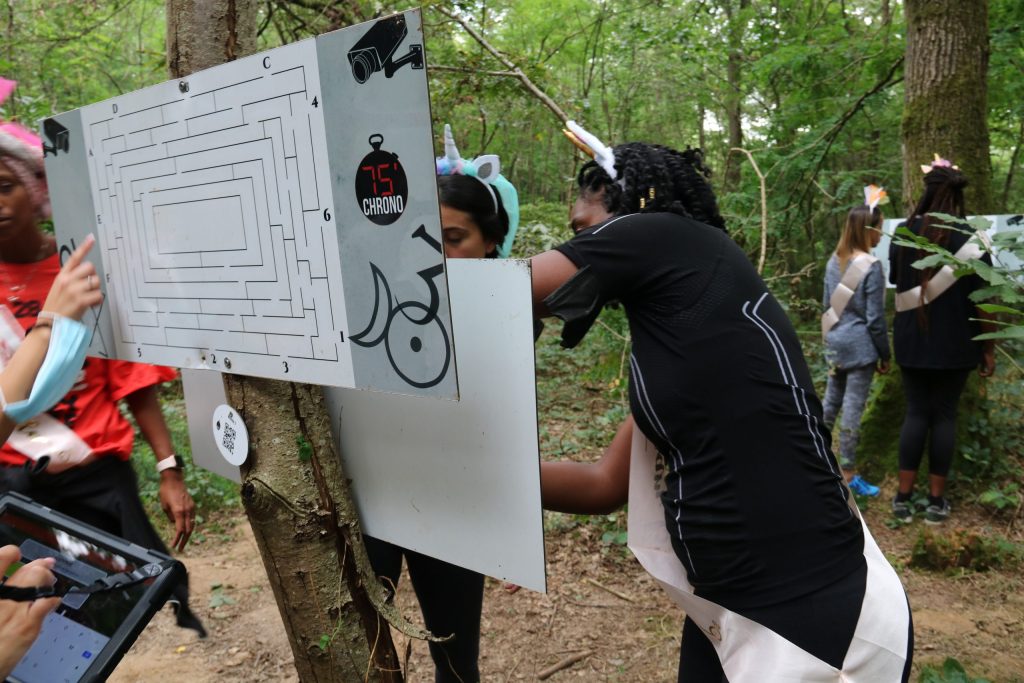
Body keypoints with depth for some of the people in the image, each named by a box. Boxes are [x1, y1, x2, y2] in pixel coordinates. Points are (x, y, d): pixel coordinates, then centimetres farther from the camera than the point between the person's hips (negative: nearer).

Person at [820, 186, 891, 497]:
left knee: (830, 401, 17)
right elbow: (875, 317, -13)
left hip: (835, 342, 7)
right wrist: (885, 355, -3)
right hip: (860, 345, -7)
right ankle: (848, 475, 9)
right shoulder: (871, 266, -15)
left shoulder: (834, 261, 5)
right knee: (853, 407, 0)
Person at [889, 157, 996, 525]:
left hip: (911, 341, 2)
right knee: (944, 415, 7)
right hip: (955, 344, -2)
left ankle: (903, 497, 10)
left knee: (916, 413, 9)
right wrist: (988, 349, 0)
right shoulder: (970, 239, -9)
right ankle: (936, 500, 14)